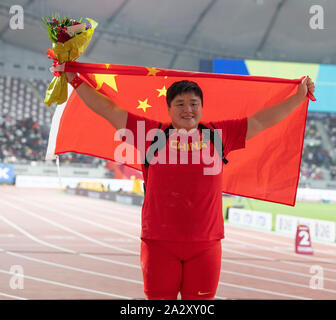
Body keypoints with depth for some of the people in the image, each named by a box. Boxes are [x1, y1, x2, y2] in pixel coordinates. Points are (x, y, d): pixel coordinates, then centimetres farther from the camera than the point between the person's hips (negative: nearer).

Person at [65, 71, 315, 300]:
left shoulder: (219, 135, 9)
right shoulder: (152, 133, 5)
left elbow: (262, 120, 15)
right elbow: (109, 110, 8)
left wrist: (300, 96, 17)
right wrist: (75, 81, 8)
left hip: (205, 245, 1)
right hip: (159, 243, -1)